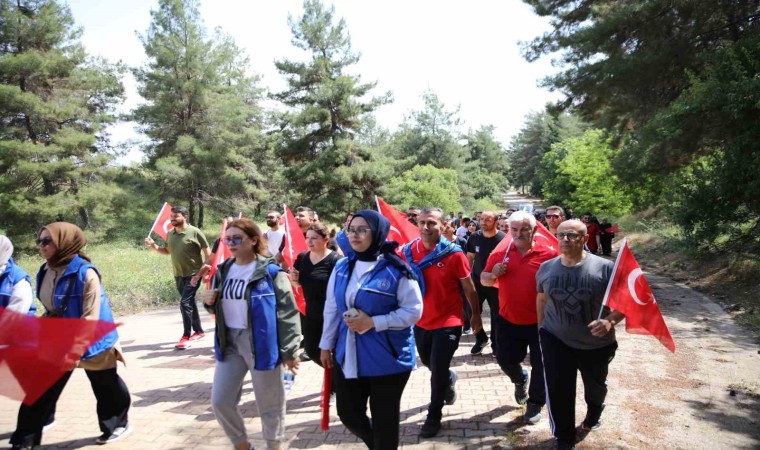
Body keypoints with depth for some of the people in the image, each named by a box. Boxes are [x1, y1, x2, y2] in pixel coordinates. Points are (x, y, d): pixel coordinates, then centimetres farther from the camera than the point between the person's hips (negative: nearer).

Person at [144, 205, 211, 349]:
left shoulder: (194, 232, -13)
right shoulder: (170, 234, 6)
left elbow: (207, 251, -9)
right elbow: (167, 251, 16)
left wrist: (206, 268, -15)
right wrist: (154, 246, 0)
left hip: (193, 274, -7)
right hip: (178, 275, 7)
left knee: (185, 303, -13)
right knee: (189, 303, 15)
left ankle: (186, 336, -5)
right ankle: (198, 331, 28)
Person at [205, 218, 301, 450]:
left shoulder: (270, 272, -12)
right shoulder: (223, 271, 7)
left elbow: (287, 312, -13)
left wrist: (289, 350, -14)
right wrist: (210, 302, -3)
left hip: (261, 343, -6)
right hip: (229, 342, 6)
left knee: (269, 403, 8)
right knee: (220, 401, 8)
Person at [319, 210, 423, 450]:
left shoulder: (396, 270, -13)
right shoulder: (342, 267, 4)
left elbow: (413, 310, -14)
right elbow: (331, 308, 10)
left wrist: (373, 323, -20)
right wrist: (326, 344, 13)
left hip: (387, 358, -5)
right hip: (348, 356, 5)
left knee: (384, 419, 10)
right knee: (348, 413, 16)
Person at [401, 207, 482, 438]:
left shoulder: (454, 253, -16)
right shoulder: (408, 251, -8)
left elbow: (468, 287, -5)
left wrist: (476, 315, 4)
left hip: (448, 322, -4)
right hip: (420, 321, 4)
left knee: (438, 370, 2)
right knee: (430, 365, 23)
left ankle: (434, 416, 24)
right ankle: (449, 379, 56)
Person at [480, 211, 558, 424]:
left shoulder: (548, 254, -10)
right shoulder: (500, 253, 0)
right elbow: (483, 280, 7)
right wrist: (493, 275, -15)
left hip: (540, 322, -3)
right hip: (508, 321, 3)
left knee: (540, 364, 8)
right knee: (505, 359, 15)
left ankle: (535, 403, 30)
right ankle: (520, 380, 47)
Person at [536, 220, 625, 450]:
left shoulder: (604, 268, -18)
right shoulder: (546, 268, -6)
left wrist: (610, 321, -30)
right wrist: (541, 326, 13)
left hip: (597, 343, 0)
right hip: (556, 340, 1)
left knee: (596, 386, 24)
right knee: (558, 390, -6)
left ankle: (593, 414, 58)